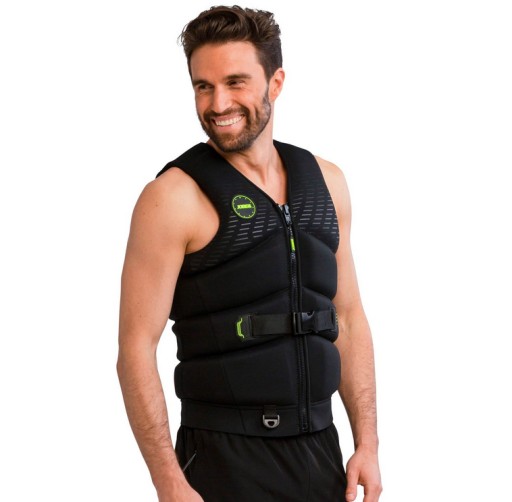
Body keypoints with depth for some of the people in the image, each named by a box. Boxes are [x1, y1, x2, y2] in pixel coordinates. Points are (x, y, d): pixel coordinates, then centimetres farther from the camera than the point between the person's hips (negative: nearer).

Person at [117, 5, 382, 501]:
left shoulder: (324, 181, 8)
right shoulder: (174, 196, -10)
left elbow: (348, 319, 13)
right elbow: (136, 351, -12)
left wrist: (367, 443, 7)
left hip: (320, 451, 5)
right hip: (226, 461, -5)